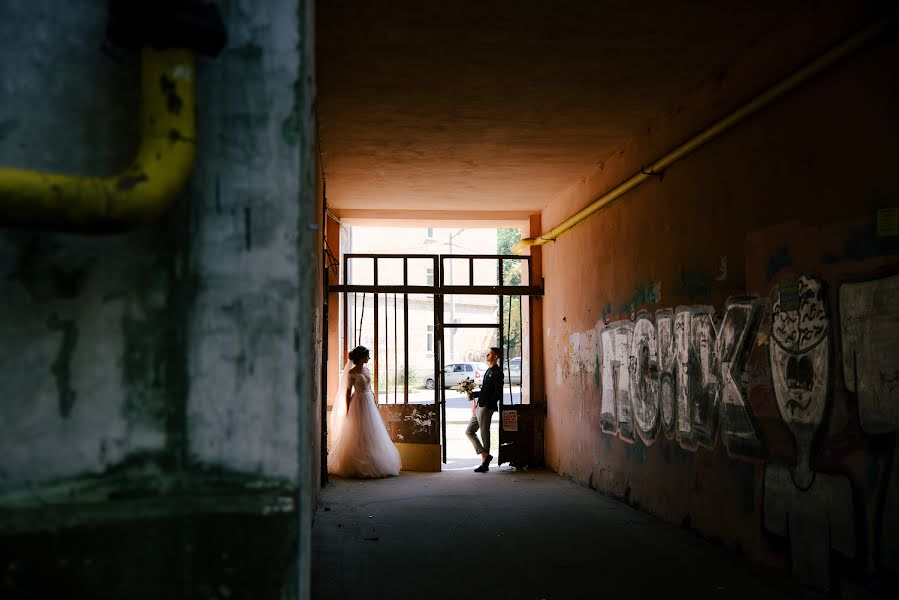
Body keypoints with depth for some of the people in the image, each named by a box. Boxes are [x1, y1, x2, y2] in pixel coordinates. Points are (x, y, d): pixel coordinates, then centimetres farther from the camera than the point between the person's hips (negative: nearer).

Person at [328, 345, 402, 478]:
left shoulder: (366, 370, 11)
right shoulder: (351, 372, -8)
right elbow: (348, 392, -7)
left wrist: (374, 404, 14)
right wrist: (347, 411, -9)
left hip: (369, 404, 7)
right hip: (358, 404, -7)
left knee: (371, 435, 7)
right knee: (358, 436, -5)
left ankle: (371, 464, 13)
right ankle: (357, 466, 2)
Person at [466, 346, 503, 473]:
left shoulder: (497, 372, -11)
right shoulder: (489, 371, 17)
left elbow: (498, 394, -16)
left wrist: (487, 405, -19)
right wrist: (473, 394, 10)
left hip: (486, 408, -10)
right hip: (480, 407, 10)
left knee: (484, 435, -3)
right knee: (469, 431, 10)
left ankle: (485, 464, 6)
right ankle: (485, 455, 10)